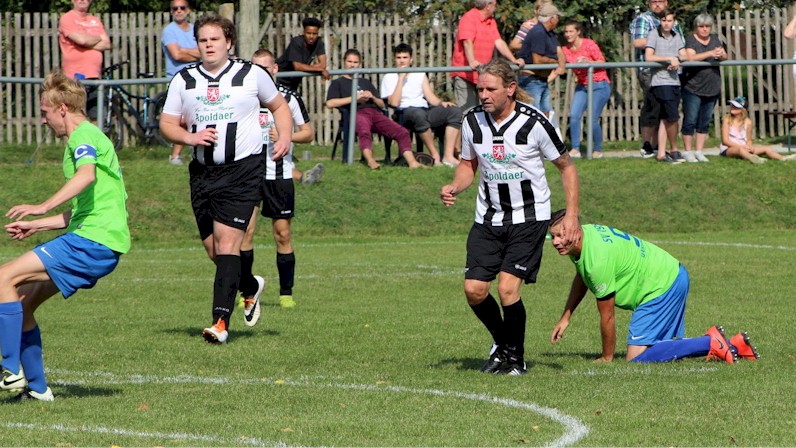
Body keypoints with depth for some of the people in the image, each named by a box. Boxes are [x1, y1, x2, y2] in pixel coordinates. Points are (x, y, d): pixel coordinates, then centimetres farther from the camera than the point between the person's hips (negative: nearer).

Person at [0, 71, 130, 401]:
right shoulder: (85, 138, 26)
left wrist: (43, 207, -39)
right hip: (98, 241, 10)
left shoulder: (84, 135, -6)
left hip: (93, 241, -10)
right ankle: (36, 387, 15)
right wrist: (34, 226, 33)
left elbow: (87, 175, -31)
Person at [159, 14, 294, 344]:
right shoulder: (183, 81, 8)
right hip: (203, 171, 4)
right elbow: (166, 124, 9)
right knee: (213, 248, 8)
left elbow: (279, 106, 16)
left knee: (227, 240, -16)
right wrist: (190, 137, -11)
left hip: (243, 169, -4)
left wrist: (285, 137, -1)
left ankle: (221, 321, -21)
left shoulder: (251, 75, 2)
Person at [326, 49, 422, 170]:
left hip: (375, 112, 5)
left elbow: (382, 104, 31)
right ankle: (370, 161, -64)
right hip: (357, 113, -5)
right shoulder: (338, 83, 24)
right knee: (364, 132, -42)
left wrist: (372, 97, 8)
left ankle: (412, 162, -33)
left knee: (402, 132, -21)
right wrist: (355, 98, 0)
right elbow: (330, 103, 4)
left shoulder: (366, 83, 37)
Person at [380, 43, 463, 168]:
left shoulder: (420, 75, 24)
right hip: (404, 112, -5)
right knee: (419, 114, -41)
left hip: (426, 110, 5)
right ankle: (435, 156, -33)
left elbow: (431, 97, 15)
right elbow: (394, 103, -7)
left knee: (455, 111, -18)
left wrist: (441, 103, -7)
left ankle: (449, 156, -29)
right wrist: (401, 78, -5)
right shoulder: (389, 78, 9)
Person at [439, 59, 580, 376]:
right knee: (474, 289, -5)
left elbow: (567, 167, -3)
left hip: (529, 217, -4)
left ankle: (516, 356, 5)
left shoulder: (534, 123, -14)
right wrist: (454, 188, -7)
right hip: (488, 217, 4)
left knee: (507, 287, -17)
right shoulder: (473, 121, -2)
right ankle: (502, 344, 23)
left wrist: (571, 215, -10)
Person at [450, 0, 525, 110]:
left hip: (482, 75, 8)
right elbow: (467, 42, -22)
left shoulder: (491, 22, 15)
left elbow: (499, 42, 9)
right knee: (466, 110, -13)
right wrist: (472, 62, -37)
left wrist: (513, 60, -3)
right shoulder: (469, 18, -10)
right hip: (464, 74, -8)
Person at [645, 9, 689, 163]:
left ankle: (661, 153, 8)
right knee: (673, 117, -11)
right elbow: (648, 57, -15)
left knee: (665, 119, 6)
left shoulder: (676, 36, 14)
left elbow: (685, 56, 10)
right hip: (660, 82, -6)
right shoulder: (654, 35, -5)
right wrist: (670, 58, -14)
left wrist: (677, 59, -12)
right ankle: (674, 150, 5)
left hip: (674, 82, 6)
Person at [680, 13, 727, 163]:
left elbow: (725, 57, 5)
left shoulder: (714, 39, 13)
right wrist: (711, 53, -31)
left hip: (711, 89, 5)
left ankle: (699, 151, 15)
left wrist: (721, 55, -19)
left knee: (704, 122, 9)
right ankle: (688, 152, 4)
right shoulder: (691, 40, -5)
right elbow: (691, 57, -21)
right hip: (693, 88, -5)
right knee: (690, 121, -4)